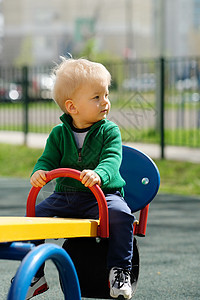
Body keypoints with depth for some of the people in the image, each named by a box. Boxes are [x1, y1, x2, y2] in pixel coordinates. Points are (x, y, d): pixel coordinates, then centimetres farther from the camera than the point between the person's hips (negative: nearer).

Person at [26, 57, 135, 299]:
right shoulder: (59, 134, 4)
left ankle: (120, 270, -18)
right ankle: (33, 275, 4)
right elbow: (48, 159, 0)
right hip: (64, 196, 3)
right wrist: (39, 172, -26)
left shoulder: (109, 131, -4)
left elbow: (111, 160, -18)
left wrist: (99, 174, -42)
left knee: (120, 214, -31)